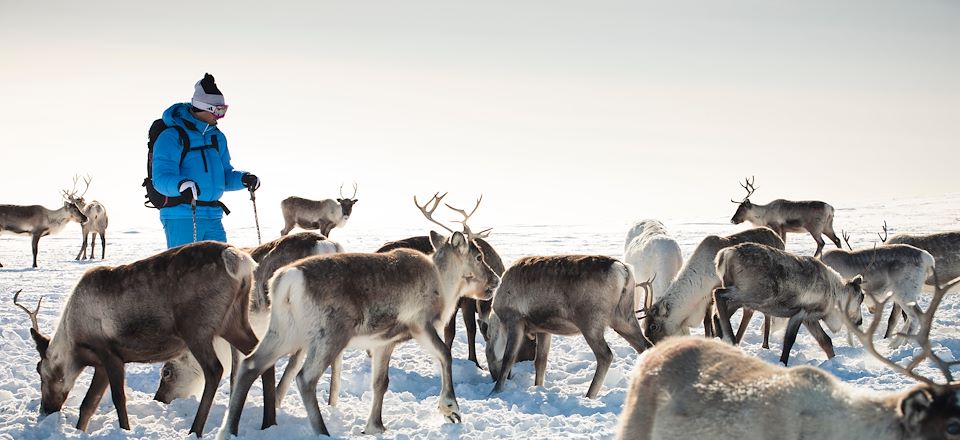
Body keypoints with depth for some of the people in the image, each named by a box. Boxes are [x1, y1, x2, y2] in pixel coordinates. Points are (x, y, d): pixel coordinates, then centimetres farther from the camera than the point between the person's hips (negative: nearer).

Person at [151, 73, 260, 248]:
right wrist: (181, 185, -38)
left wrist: (242, 179, 0)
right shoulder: (172, 136, -8)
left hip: (213, 218, 7)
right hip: (181, 217, -7)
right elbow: (161, 177, -17)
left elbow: (224, 174, 22)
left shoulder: (217, 137, 16)